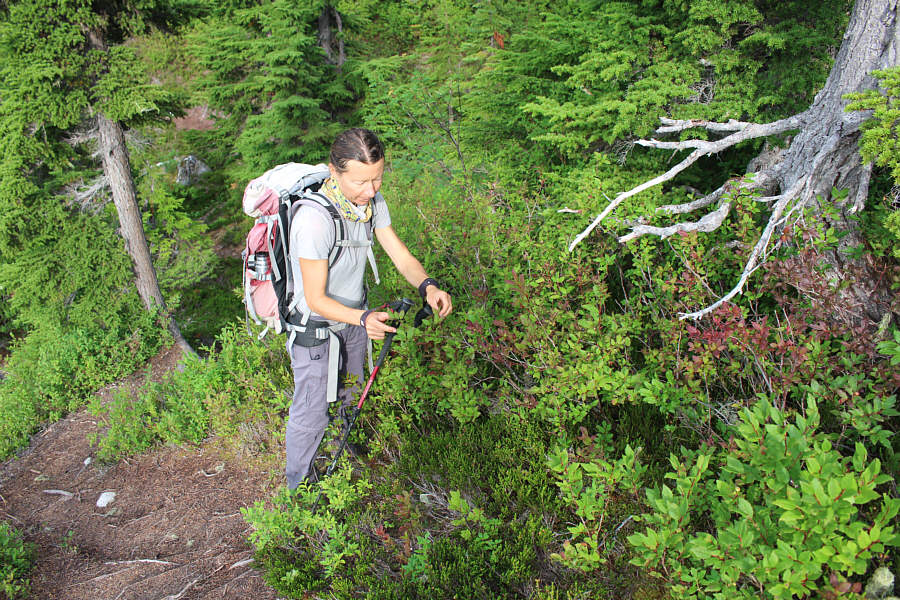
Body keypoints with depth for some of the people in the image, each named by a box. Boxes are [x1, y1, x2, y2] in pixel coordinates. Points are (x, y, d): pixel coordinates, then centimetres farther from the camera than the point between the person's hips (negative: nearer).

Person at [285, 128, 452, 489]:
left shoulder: (372, 201, -14)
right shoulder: (314, 219, -36)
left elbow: (401, 257, -11)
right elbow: (316, 299, -30)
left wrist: (427, 286, -32)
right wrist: (364, 319, -46)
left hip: (354, 315, 7)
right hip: (315, 326, -7)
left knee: (350, 392, 29)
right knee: (311, 415, 8)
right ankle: (298, 485, 34)